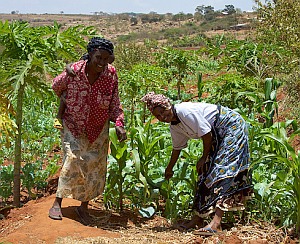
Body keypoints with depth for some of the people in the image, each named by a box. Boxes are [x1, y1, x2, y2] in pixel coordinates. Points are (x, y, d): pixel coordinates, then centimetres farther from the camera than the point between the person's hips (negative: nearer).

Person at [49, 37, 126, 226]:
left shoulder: (111, 74, -15)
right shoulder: (74, 71, -21)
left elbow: (114, 104, -8)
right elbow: (56, 86, 2)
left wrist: (119, 123, -22)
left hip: (99, 129, 2)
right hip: (73, 126, -2)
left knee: (94, 166, 5)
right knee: (73, 160, -12)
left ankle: (84, 207, 21)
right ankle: (57, 203, 4)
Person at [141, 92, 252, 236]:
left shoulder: (186, 112, -26)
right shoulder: (174, 126, 3)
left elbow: (206, 133, -22)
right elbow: (177, 148, 19)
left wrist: (204, 157, -9)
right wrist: (169, 169, 32)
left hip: (231, 125, -9)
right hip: (217, 135, 9)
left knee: (222, 169, -19)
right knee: (206, 171, 4)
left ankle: (216, 223, -27)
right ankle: (198, 217, 8)